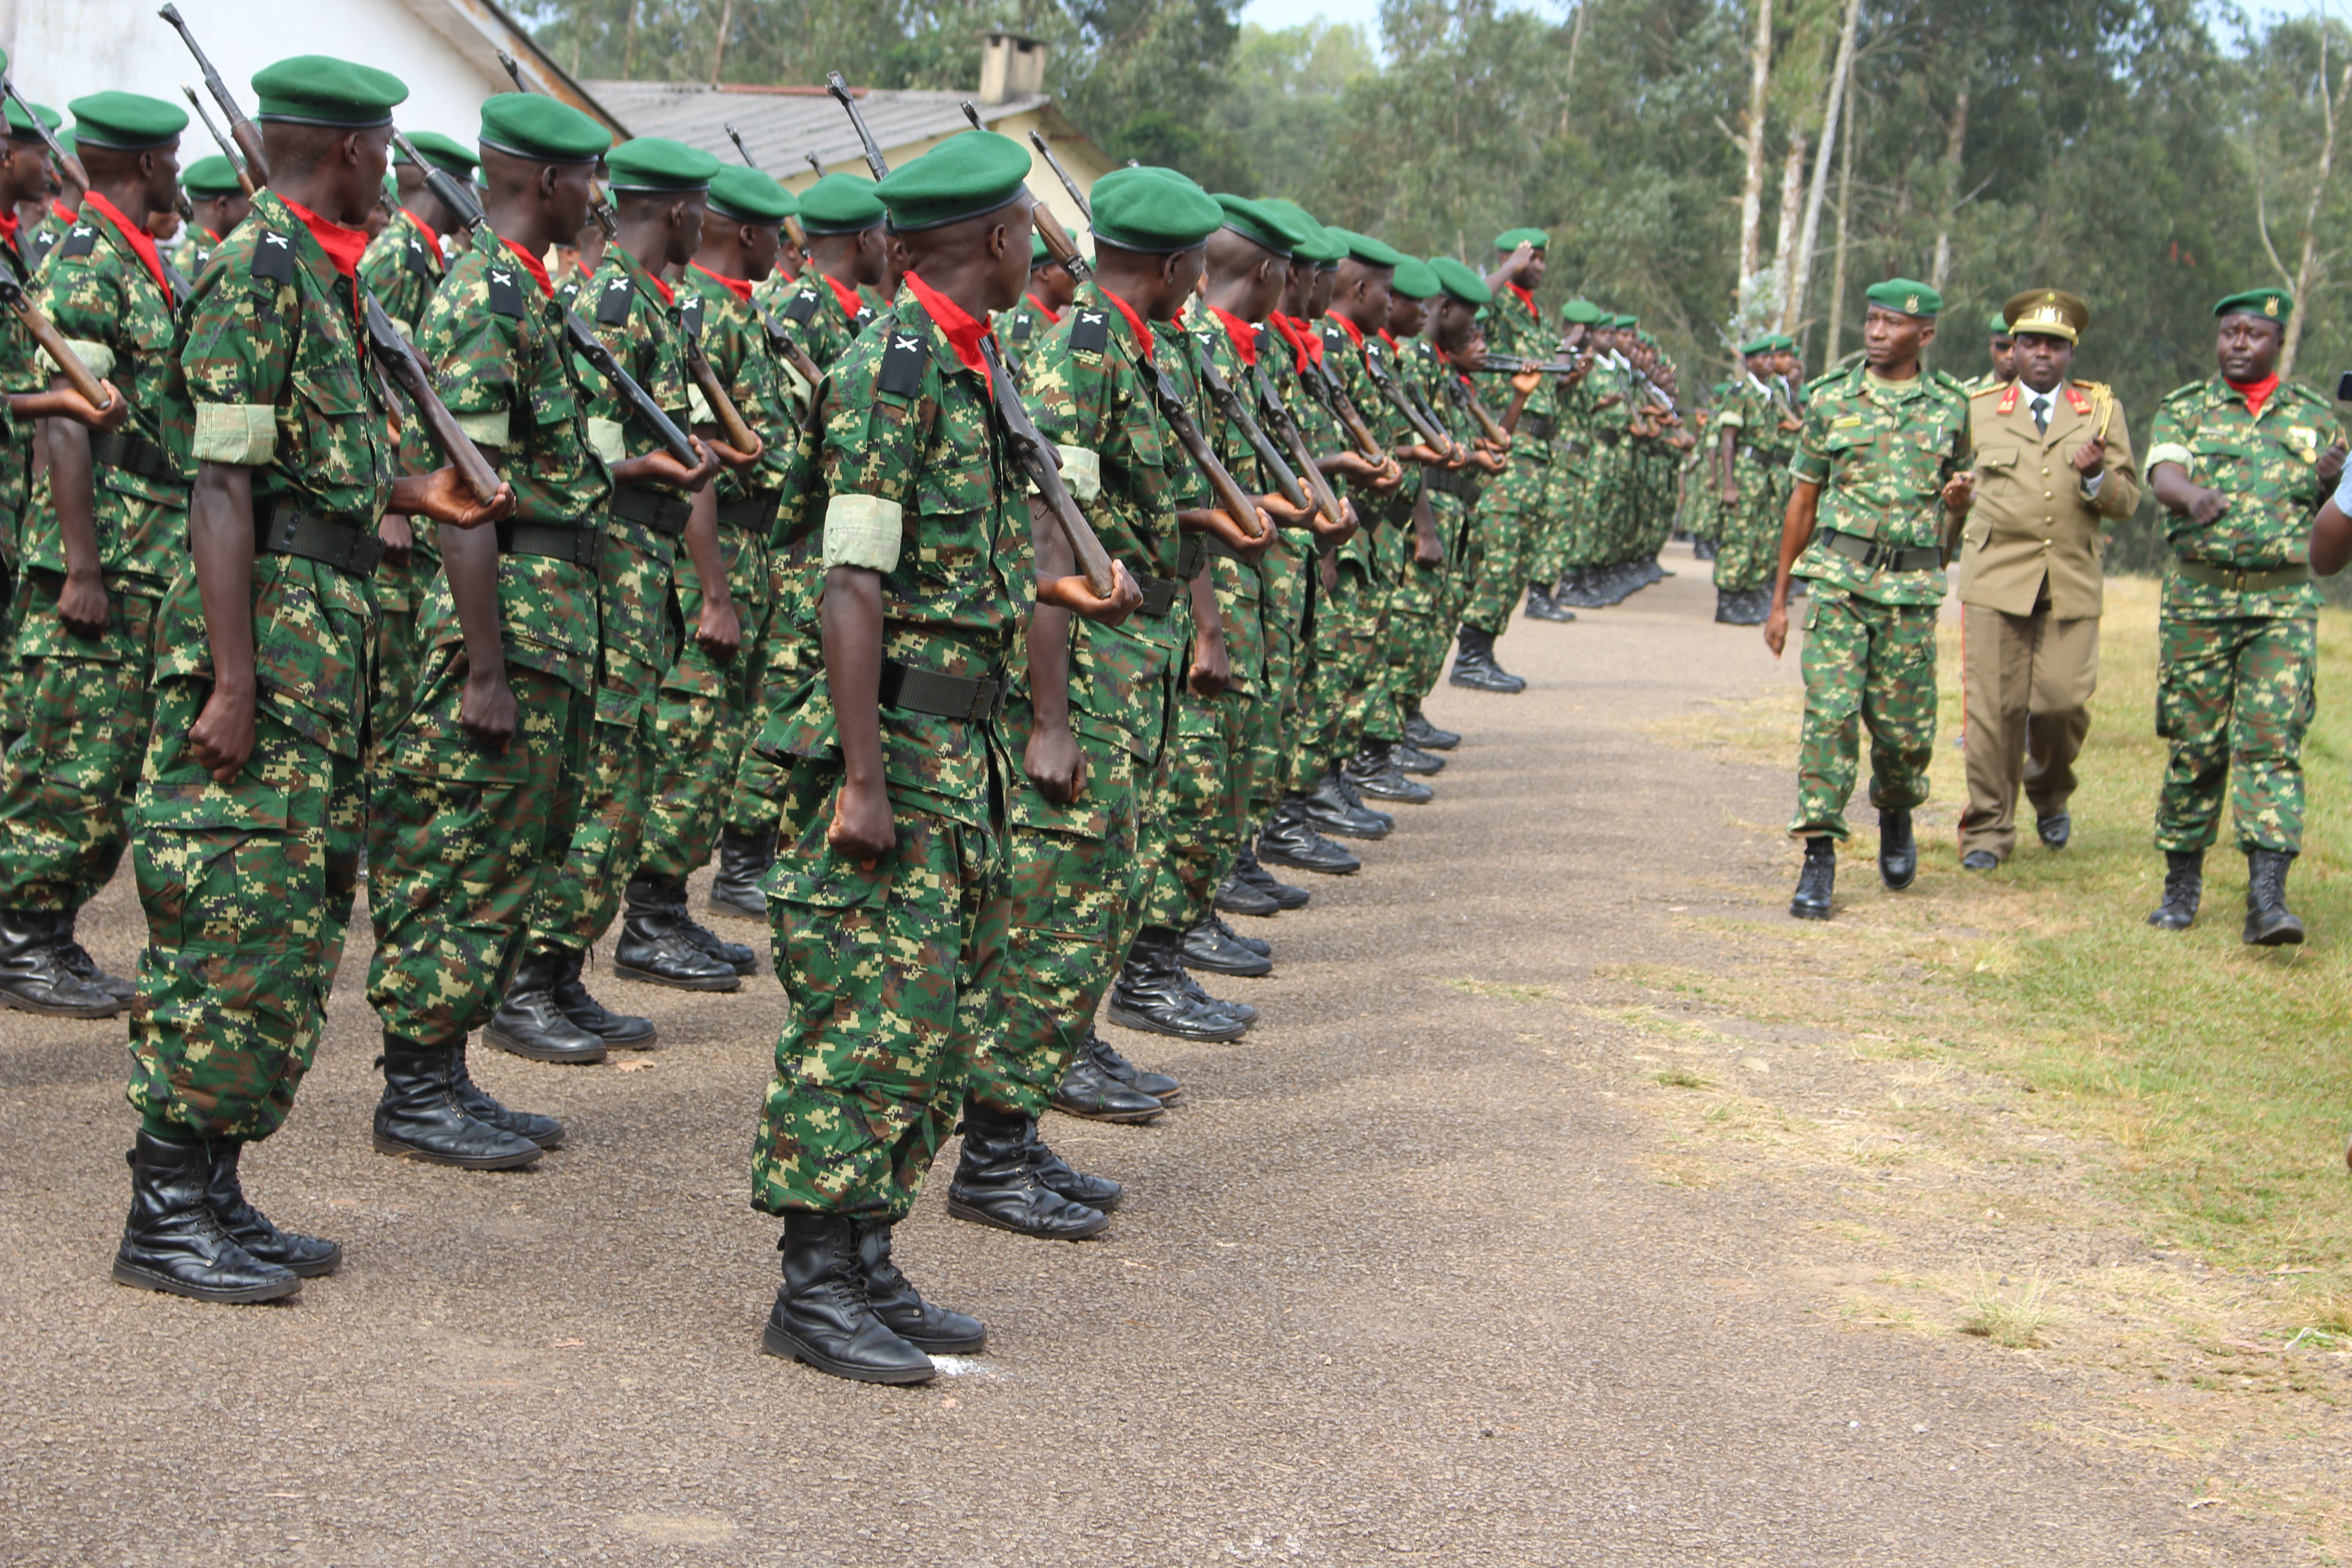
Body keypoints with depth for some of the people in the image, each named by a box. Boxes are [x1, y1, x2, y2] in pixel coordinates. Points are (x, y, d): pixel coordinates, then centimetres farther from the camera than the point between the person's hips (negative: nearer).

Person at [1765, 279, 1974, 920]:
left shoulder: (1950, 408, 7)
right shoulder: (1831, 400, 5)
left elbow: (1957, 501, 19)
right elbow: (1804, 502, 11)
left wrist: (1961, 499, -7)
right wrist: (1779, 597, 11)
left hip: (1911, 589, 1)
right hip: (1836, 577, -1)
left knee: (1904, 730, 4)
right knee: (1830, 714, -12)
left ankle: (1896, 815, 35)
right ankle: (1819, 858, -7)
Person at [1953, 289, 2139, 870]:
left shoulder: (2103, 411, 11)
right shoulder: (1978, 409, 11)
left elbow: (2127, 500, 6)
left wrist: (2097, 477, -13)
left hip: (2072, 582, 0)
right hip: (1996, 578, 0)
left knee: (2063, 701, -5)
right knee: (1994, 706, -5)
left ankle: (2051, 794, 25)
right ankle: (1988, 830, 4)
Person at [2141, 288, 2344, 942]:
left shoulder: (2315, 417, 11)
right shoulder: (2184, 410, 7)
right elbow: (2163, 477, -12)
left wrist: (2333, 482, -8)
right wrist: (2194, 496, -35)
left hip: (2284, 605, 0)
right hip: (2198, 600, 0)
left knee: (2272, 744, -10)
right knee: (2195, 746, 4)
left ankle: (2267, 899, -15)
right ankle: (2182, 884, 20)